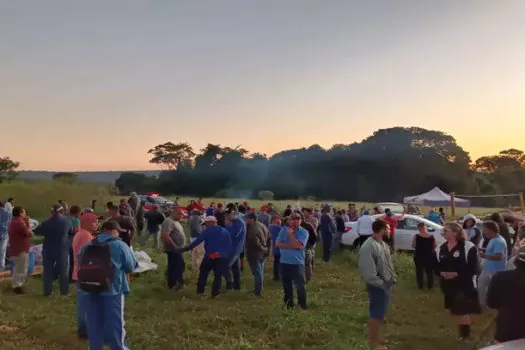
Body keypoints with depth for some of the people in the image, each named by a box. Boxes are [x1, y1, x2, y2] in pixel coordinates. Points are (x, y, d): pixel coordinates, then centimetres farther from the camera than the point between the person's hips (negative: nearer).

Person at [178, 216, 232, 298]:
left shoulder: (207, 231, -1)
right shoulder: (225, 231, 12)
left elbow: (196, 242, -5)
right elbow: (230, 246, 10)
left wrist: (183, 249, -2)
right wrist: (226, 255, 14)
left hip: (210, 257, -2)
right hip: (222, 258, 2)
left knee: (203, 274, 15)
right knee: (218, 276, 7)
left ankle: (200, 291, 20)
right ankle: (214, 294, 5)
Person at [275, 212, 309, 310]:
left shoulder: (304, 232, -6)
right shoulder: (284, 230, 3)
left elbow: (299, 246, -20)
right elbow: (277, 244, -8)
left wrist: (290, 234, -16)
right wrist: (292, 246, -16)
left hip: (297, 263, -3)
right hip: (284, 262, 3)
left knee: (300, 285, -3)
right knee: (286, 285, 14)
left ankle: (303, 305, 12)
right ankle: (288, 304, 29)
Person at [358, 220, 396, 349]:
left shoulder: (383, 244, 7)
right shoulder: (368, 247, -24)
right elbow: (367, 272, -26)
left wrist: (392, 278, 9)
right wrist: (381, 283, -20)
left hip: (387, 285, 9)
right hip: (378, 287, -9)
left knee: (380, 314, 20)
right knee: (376, 315, 4)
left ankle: (376, 339, 36)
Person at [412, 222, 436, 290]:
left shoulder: (416, 236, -14)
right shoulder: (432, 237, -6)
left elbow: (413, 246, -7)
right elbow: (434, 247, 2)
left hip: (419, 256, -2)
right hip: (429, 256, 3)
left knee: (419, 271, 10)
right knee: (429, 271, 16)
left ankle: (420, 285, 15)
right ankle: (430, 285, 23)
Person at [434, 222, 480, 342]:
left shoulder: (468, 247, -12)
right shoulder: (441, 249, 6)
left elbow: (474, 267, -14)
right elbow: (436, 266, 11)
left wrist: (457, 274, -22)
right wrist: (441, 273, -11)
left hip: (465, 285, -6)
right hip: (448, 285, 6)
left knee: (463, 311, -6)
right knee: (455, 311, 16)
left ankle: (465, 335, 9)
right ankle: (461, 333, 33)